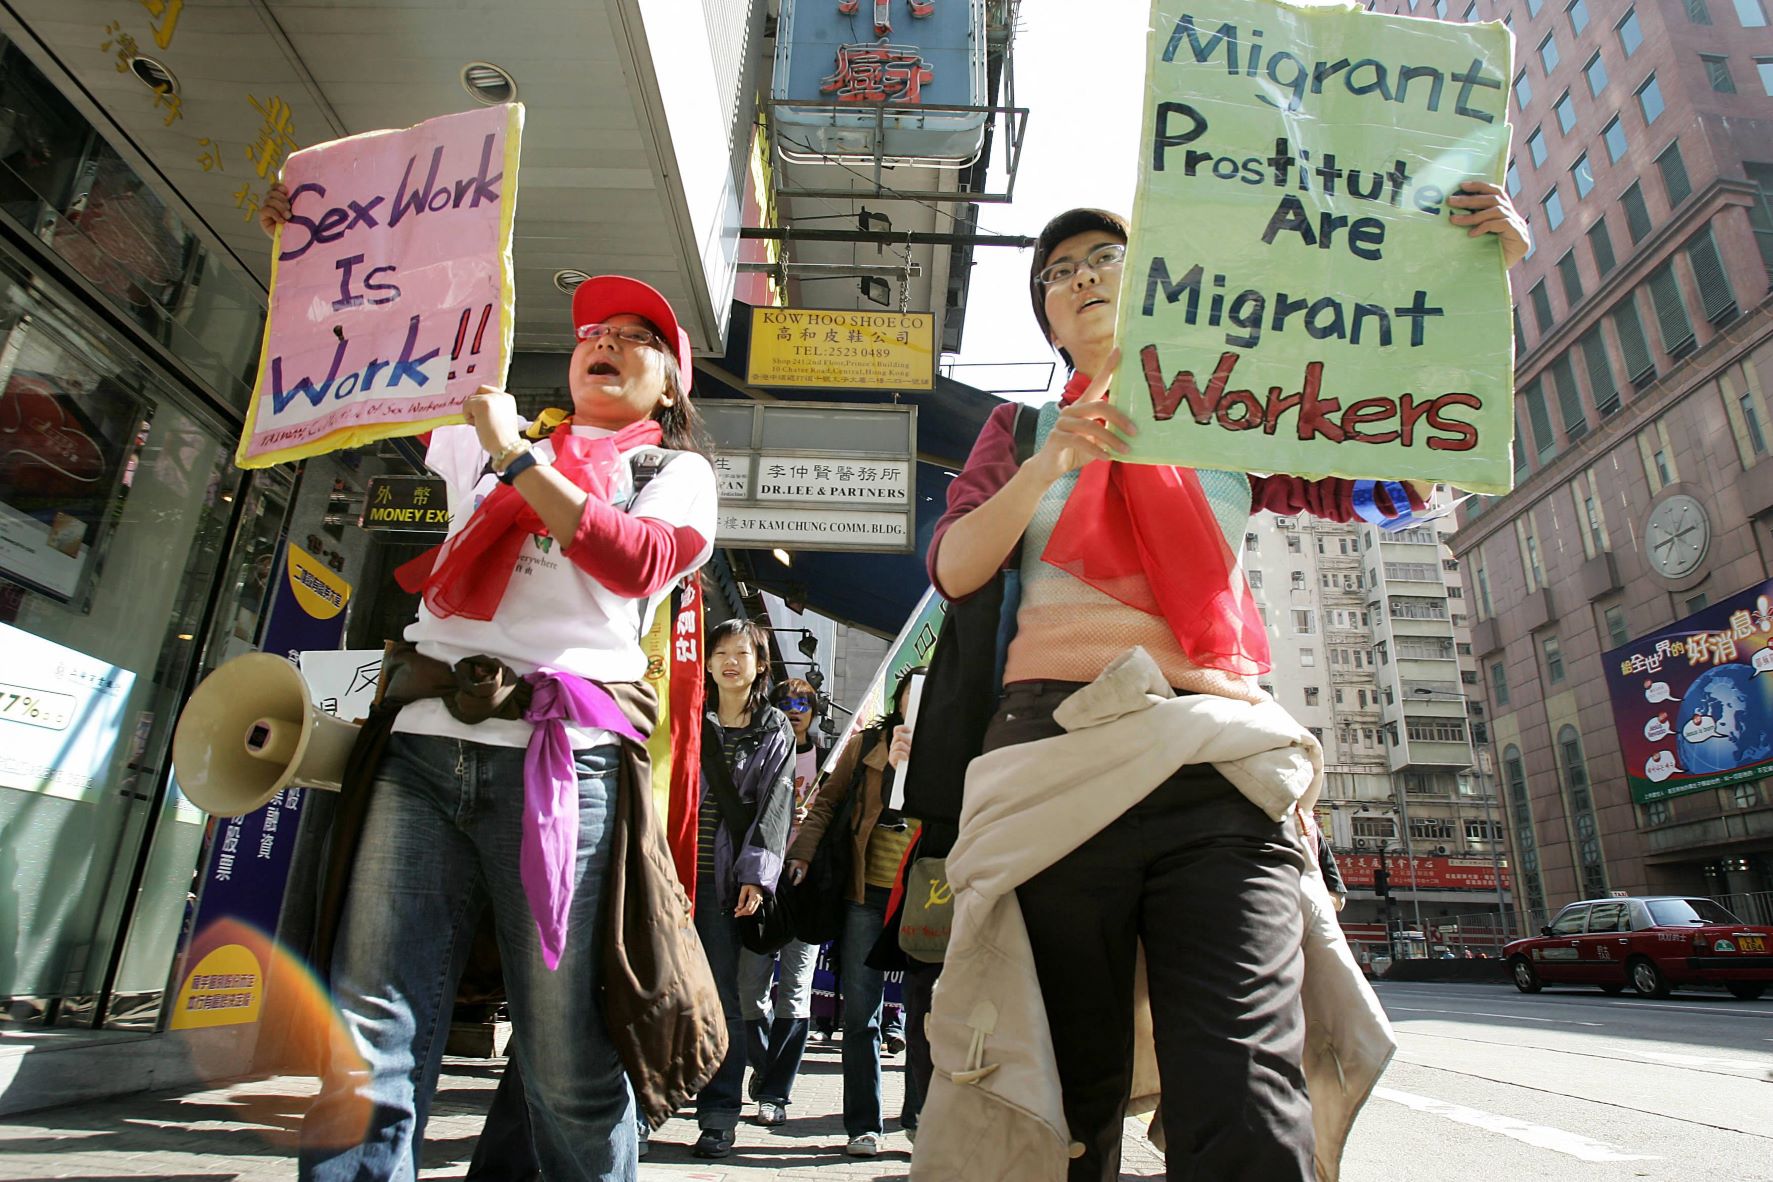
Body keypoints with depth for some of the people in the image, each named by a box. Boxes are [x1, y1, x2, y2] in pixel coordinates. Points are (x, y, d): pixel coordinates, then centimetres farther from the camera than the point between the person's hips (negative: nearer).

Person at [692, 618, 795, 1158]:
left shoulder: (775, 730, 9)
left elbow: (774, 805, 1)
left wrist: (756, 874, -10)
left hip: (724, 878, -2)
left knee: (721, 993, 1)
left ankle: (719, 1115, 11)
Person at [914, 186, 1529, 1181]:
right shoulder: (1025, 427, 20)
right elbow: (954, 569, 6)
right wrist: (1044, 468, -10)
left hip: (1217, 763, 1)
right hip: (1057, 750, 0)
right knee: (1070, 1099, 4)